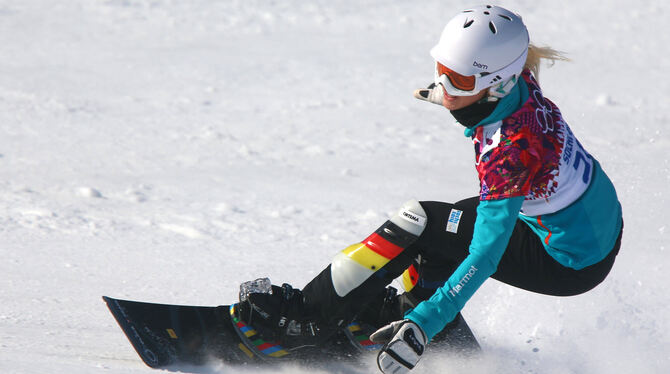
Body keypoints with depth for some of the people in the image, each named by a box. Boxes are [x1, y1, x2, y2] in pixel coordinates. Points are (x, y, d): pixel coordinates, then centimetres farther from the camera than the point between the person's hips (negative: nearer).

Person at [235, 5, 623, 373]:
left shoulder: (511, 151, -34)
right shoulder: (515, 83, -11)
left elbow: (486, 255, -34)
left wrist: (424, 324, -38)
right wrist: (449, 94, 34)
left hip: (572, 260, -8)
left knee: (417, 224, -10)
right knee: (432, 240, 16)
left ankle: (309, 317, -3)